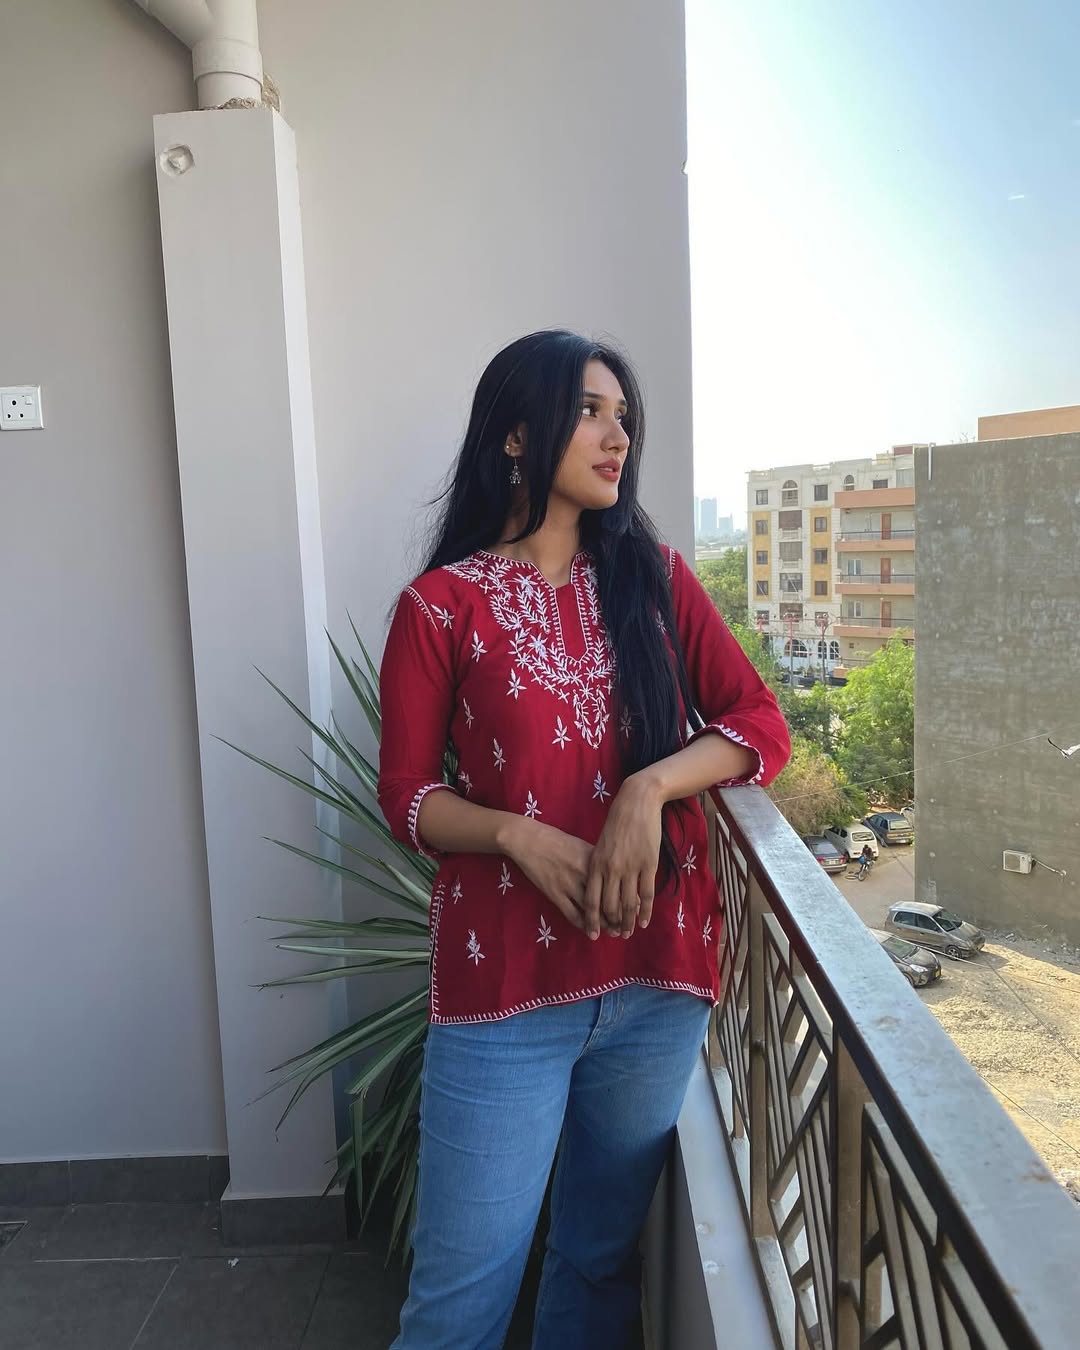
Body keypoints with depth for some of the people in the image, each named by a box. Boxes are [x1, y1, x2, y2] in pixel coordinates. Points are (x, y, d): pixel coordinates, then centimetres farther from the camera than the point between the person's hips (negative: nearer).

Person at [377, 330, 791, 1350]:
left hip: (659, 979, 3)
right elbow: (407, 796, 0)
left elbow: (761, 723, 2)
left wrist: (651, 786, -15)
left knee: (604, 1259, 18)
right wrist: (519, 835, -18)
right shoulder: (442, 605, -2)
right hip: (503, 989, -2)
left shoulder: (655, 579, 7)